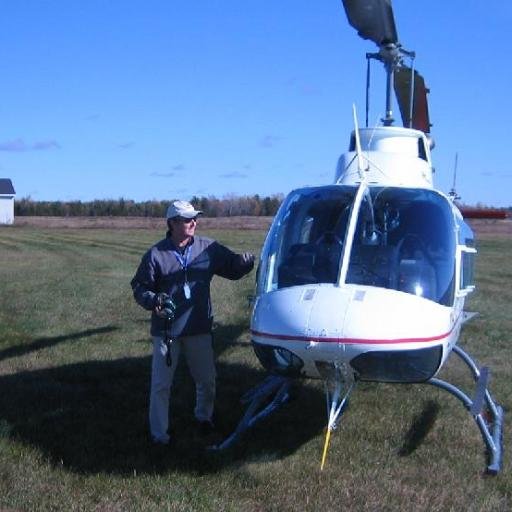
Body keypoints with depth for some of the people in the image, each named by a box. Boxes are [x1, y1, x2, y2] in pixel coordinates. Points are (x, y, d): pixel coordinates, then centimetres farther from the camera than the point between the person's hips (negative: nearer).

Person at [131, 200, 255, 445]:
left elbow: (231, 267, 7)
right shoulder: (156, 254, -7)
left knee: (207, 379, 16)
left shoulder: (208, 248, -1)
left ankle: (204, 416, 43)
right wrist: (154, 301, -21)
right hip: (166, 330, -3)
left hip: (199, 329, 3)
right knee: (161, 384, 2)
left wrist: (244, 262, -16)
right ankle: (159, 433, 16)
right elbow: (139, 287, -1)